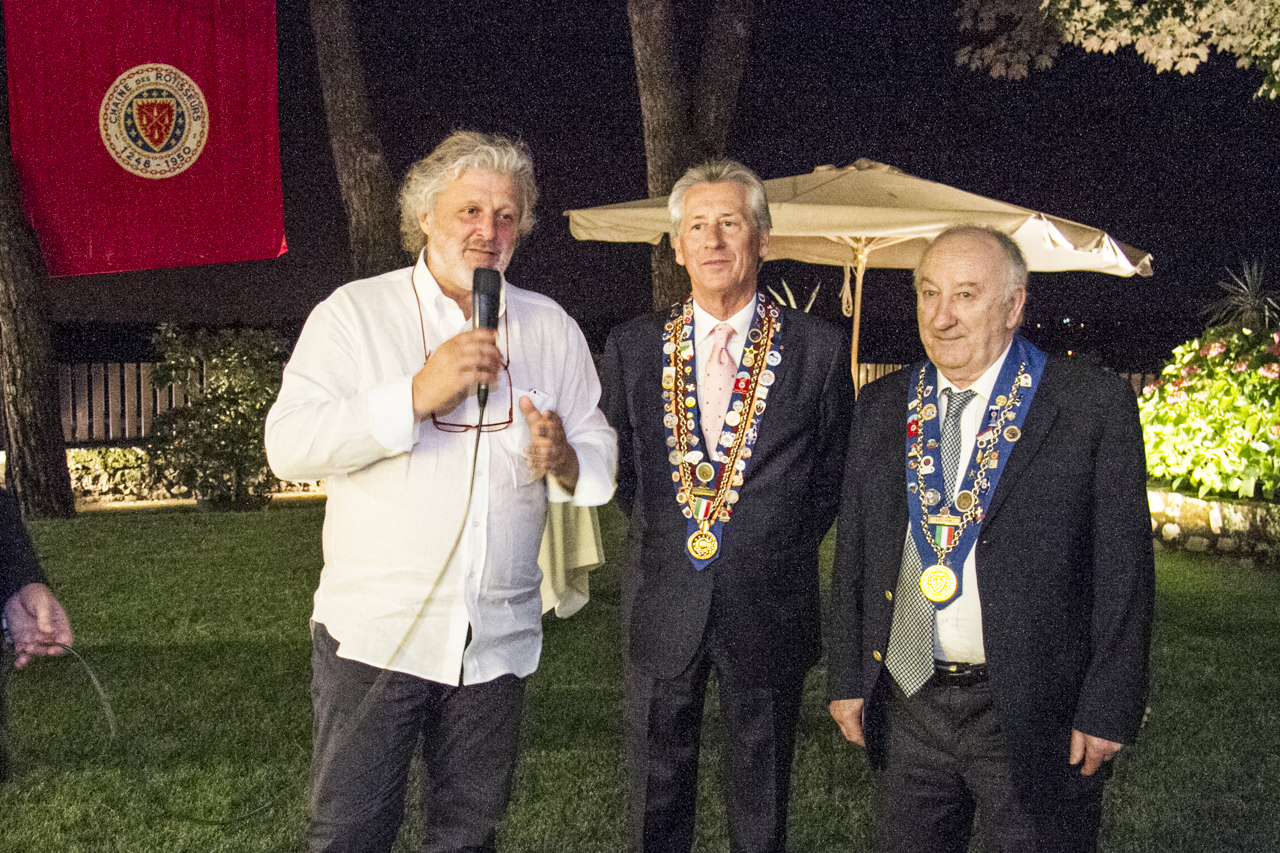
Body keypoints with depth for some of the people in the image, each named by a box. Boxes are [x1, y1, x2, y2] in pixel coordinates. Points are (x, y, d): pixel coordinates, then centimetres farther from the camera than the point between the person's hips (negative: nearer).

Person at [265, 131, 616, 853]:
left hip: (499, 637, 3)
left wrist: (565, 462, -15)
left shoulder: (552, 329, 8)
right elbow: (289, 446, -13)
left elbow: (601, 456, 9)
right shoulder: (355, 313, -2)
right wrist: (417, 394, -22)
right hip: (375, 630, -3)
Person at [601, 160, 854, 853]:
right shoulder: (633, 347, 3)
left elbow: (831, 480, 4)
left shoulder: (818, 350, -3)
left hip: (768, 608, -1)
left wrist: (777, 555, -1)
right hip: (661, 606, 2)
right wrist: (664, 533, 3)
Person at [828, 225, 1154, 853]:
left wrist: (1108, 708, -10)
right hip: (905, 706, 4)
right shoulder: (882, 406, 7)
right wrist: (848, 677, 7)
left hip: (1031, 715, -4)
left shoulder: (1093, 405, -7)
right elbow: (854, 549, 10)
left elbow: (1122, 567, -7)